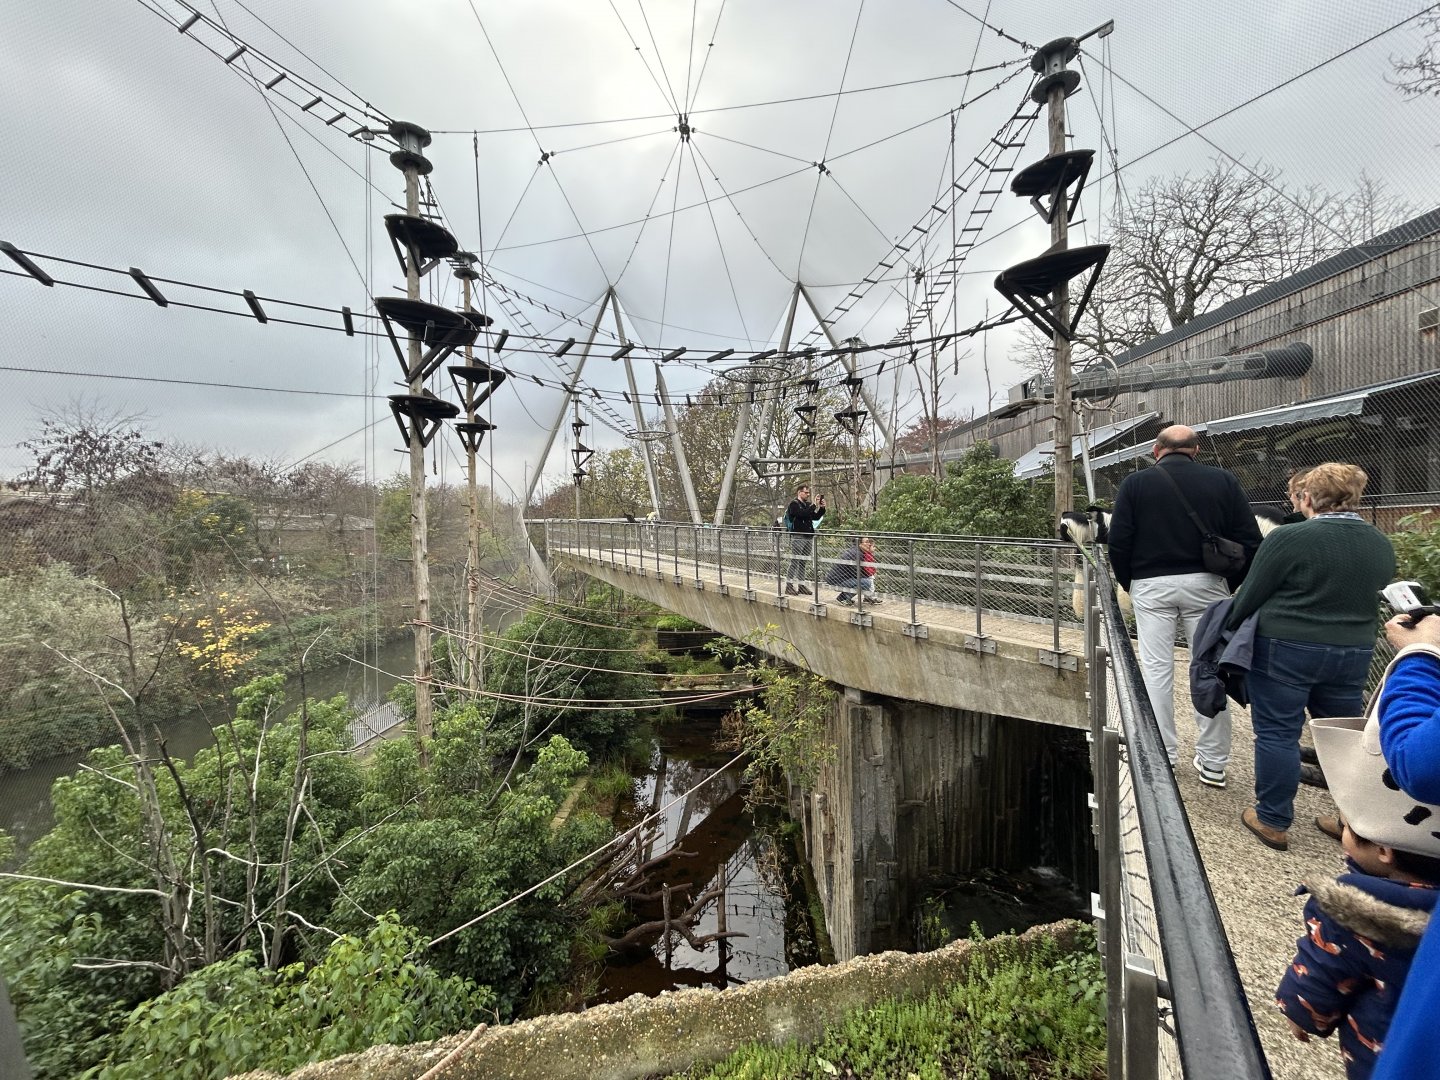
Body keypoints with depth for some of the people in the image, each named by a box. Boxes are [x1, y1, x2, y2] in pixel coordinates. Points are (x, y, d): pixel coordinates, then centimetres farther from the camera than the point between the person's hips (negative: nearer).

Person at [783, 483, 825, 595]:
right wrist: (813, 506, -20)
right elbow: (801, 514, -21)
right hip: (798, 537, -7)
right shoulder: (794, 504, -4)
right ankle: (789, 586, -5)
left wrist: (822, 508, 1)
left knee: (804, 563, 10)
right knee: (794, 562, -7)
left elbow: (816, 517, 15)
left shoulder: (808, 504, 18)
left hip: (809, 537, 7)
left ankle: (801, 585, 15)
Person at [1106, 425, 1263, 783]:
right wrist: (1230, 583, 14)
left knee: (1156, 670, 5)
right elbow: (1249, 541, 3)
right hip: (1206, 583, 2)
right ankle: (1213, 762, 16)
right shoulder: (1223, 481, 5)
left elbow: (1118, 542, -4)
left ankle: (1162, 756, 12)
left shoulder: (1136, 482, 0)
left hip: (1151, 585, -1)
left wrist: (1129, 583, 9)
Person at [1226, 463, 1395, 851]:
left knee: (1277, 733, 4)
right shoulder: (1382, 545, 4)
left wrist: (1229, 625, 6)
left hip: (1285, 651, -6)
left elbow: (1251, 595, -10)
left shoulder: (1289, 538, -16)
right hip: (1353, 654, 6)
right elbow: (1372, 595, 15)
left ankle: (1272, 821, 12)